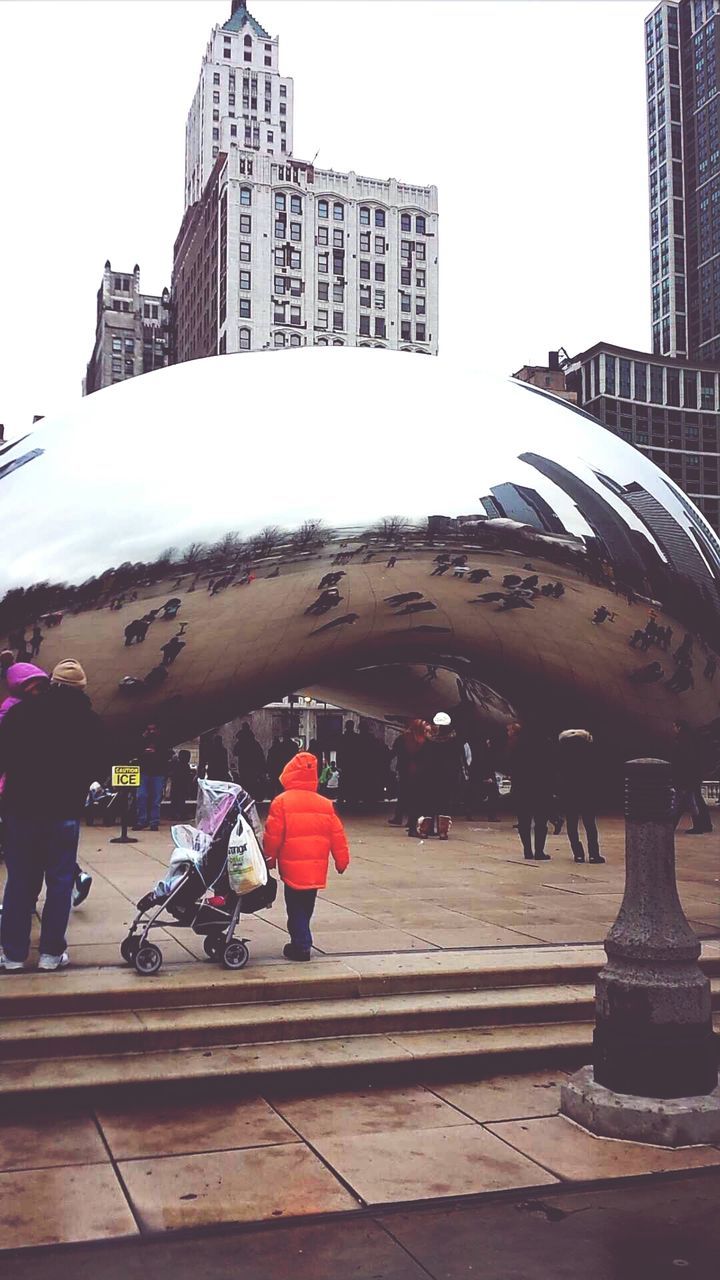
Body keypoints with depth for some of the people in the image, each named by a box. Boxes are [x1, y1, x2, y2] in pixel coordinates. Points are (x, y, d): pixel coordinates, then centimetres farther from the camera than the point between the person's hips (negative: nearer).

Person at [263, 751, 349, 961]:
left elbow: (273, 835, -8)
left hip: (292, 867, -4)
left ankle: (301, 946, 4)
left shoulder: (282, 802, -9)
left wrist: (269, 859, 6)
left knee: (296, 908, 4)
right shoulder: (325, 804, 4)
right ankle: (301, 942, 28)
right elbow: (337, 835, 6)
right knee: (306, 907, 18)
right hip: (316, 869, 5)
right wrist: (341, 860, 15)